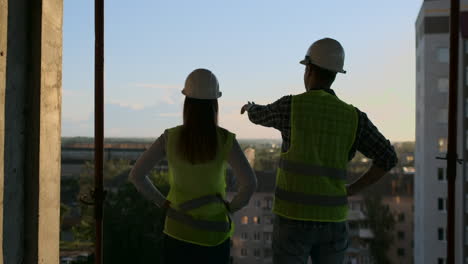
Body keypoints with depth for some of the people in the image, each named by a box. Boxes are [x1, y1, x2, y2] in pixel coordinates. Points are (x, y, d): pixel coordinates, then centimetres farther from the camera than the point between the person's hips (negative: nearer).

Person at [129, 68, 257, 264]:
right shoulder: (225, 140, -15)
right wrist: (230, 208, -5)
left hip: (178, 231, 1)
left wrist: (163, 203, 1)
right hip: (213, 232, -1)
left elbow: (136, 175, -9)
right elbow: (250, 183, -22)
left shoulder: (170, 138, -10)